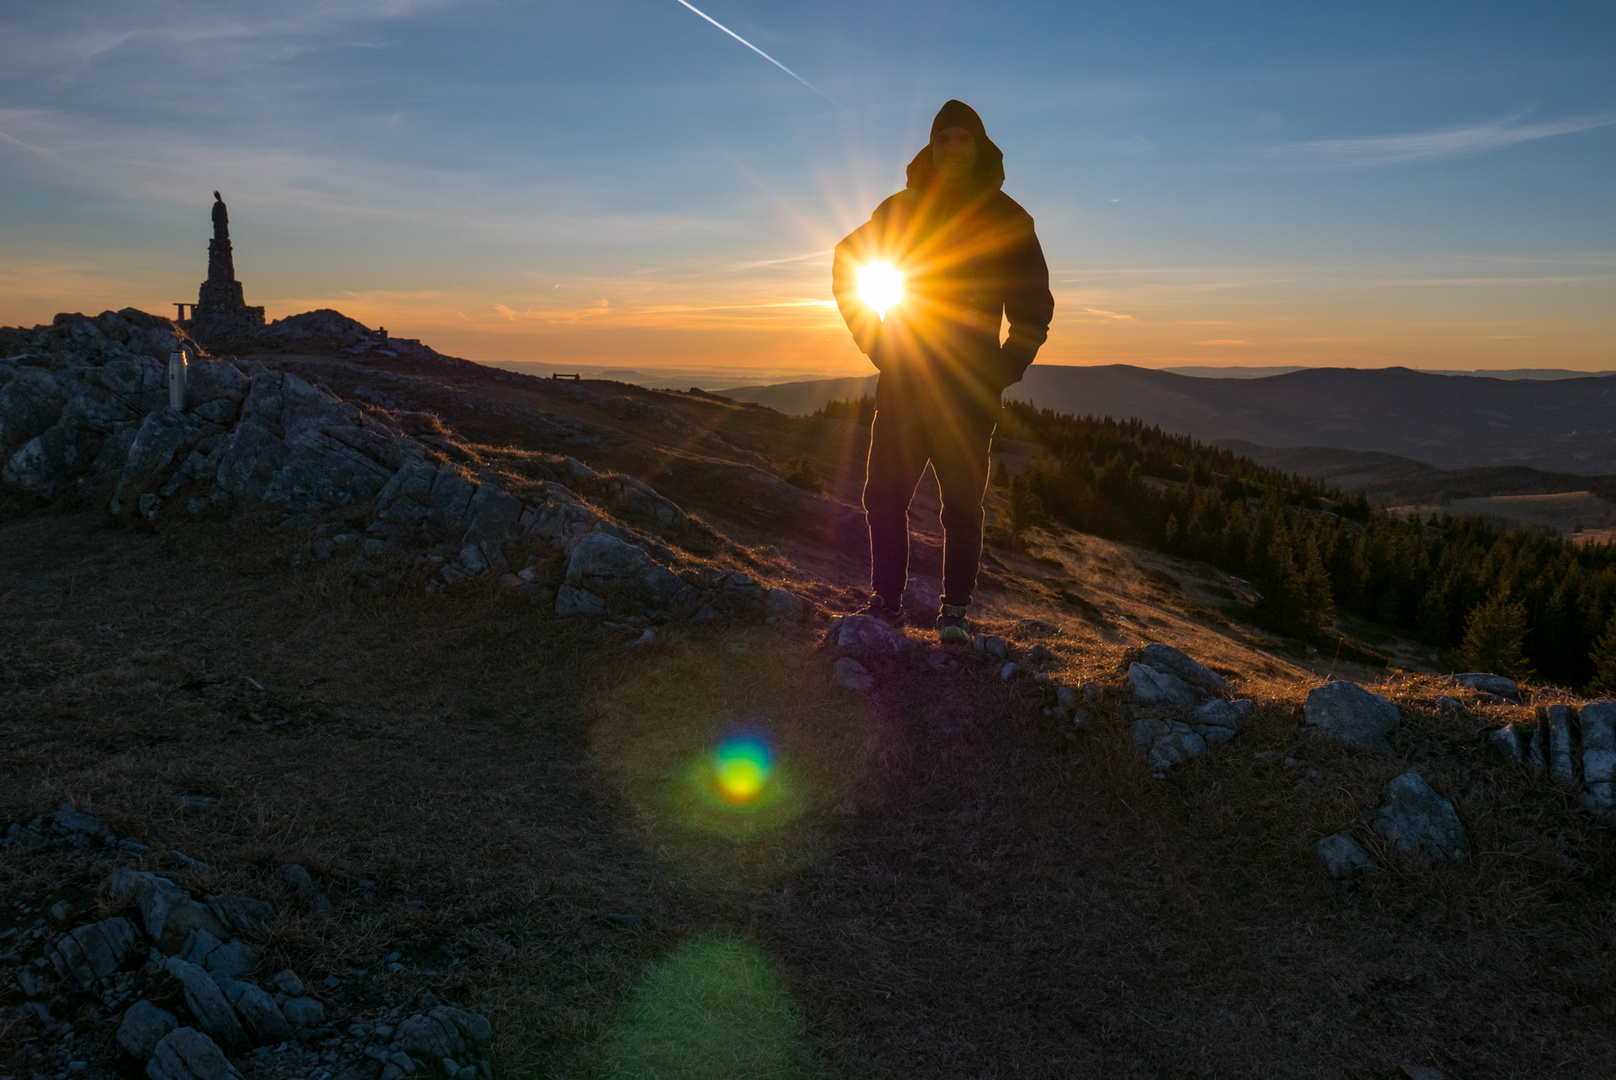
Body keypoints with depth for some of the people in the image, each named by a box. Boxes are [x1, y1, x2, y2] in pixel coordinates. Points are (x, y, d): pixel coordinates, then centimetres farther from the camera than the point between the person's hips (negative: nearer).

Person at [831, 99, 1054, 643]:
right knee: (884, 496, 0)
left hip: (969, 387, -2)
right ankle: (887, 602, 10)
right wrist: (875, 342, 10)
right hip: (901, 382, 2)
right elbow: (846, 263, 21)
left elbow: (1033, 306, 9)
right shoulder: (900, 209, 10)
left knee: (962, 503, -1)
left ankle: (955, 610, 9)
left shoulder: (1006, 219, 6)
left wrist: (1004, 369, -3)